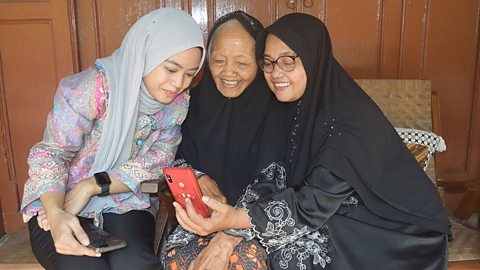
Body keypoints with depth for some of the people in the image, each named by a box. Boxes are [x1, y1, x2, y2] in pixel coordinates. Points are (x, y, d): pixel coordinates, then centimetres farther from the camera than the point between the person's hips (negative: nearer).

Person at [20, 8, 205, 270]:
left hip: (125, 202, 3)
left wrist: (92, 186, -19)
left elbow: (154, 165, -6)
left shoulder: (178, 104, -5)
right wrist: (56, 214, -33)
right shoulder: (94, 86, -19)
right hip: (57, 201, -2)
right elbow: (51, 153, -16)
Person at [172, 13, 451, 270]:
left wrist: (234, 219, -40)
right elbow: (279, 175, -6)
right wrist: (230, 225, -20)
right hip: (344, 217, 6)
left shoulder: (351, 119, -26)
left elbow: (316, 202, -30)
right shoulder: (301, 105, -4)